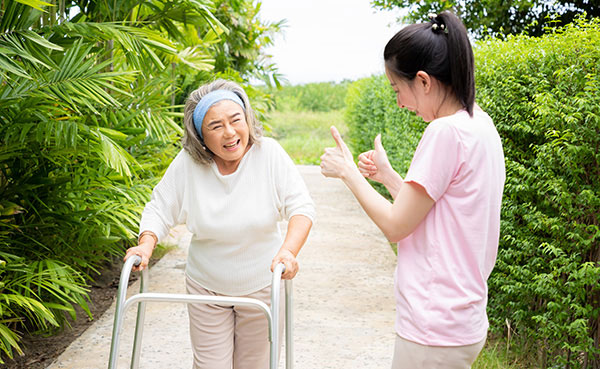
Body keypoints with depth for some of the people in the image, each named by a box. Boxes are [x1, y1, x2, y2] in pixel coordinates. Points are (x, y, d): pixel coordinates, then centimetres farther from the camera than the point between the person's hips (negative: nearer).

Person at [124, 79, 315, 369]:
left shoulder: (269, 153, -16)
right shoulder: (187, 163, -14)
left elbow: (301, 207, -16)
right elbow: (160, 209, -4)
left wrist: (288, 250, -33)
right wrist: (146, 244, -22)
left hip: (262, 286, 0)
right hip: (206, 288, 0)